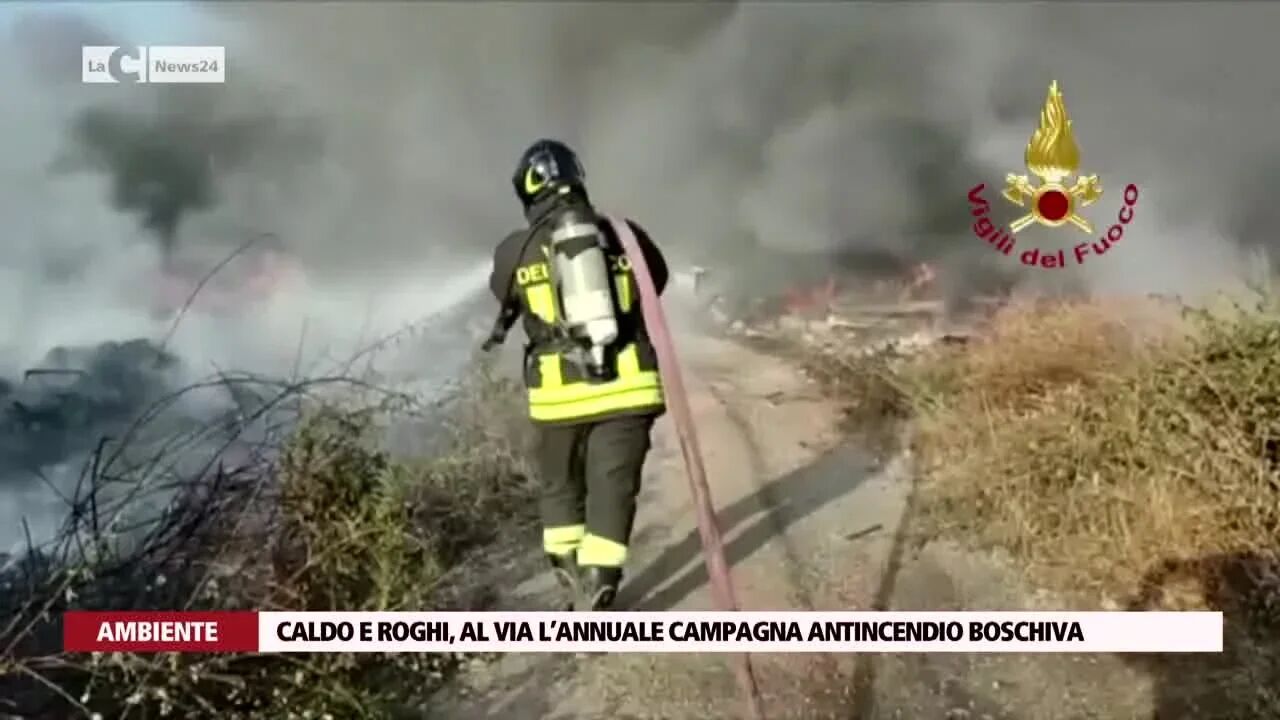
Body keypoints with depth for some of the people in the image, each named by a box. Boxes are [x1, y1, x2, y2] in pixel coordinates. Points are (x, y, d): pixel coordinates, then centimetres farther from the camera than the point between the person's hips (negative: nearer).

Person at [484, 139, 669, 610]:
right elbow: (657, 282, 18)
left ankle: (573, 585, 31)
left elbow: (505, 302, 18)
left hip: (560, 395, 0)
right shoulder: (623, 236, 1)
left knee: (561, 489, 20)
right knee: (612, 494, 5)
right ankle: (594, 599, 2)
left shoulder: (514, 252, -1)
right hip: (625, 388, 0)